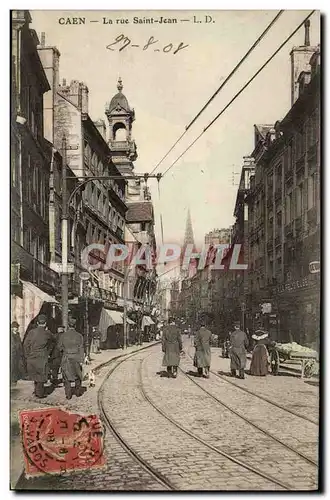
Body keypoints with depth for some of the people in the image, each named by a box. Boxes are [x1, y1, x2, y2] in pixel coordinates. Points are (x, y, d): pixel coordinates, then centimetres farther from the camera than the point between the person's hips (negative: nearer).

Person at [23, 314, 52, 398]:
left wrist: (28, 356, 7)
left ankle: (37, 391, 28)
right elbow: (49, 345, 10)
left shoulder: (32, 332, -2)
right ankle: (40, 393, 11)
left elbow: (25, 345, -1)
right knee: (41, 376, 7)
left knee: (35, 375, 18)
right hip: (42, 358, -3)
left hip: (31, 357, 3)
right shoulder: (47, 333, -6)